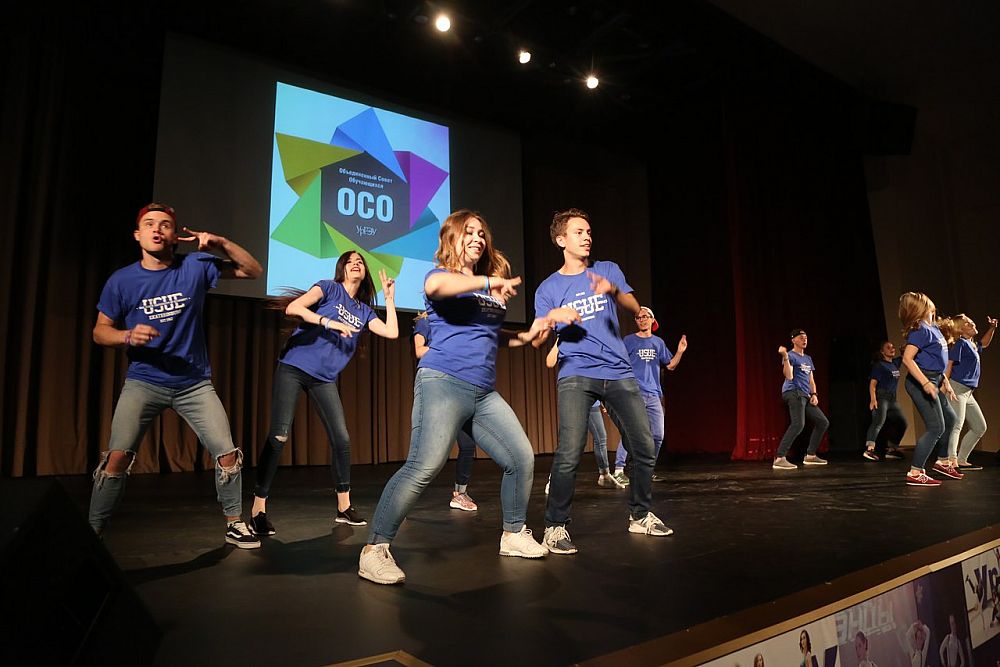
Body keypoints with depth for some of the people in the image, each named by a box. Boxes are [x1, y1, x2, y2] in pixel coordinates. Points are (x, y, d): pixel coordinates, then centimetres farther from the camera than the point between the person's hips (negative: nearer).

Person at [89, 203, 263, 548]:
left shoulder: (195, 267, -3)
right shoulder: (121, 281, -3)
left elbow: (253, 270, -2)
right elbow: (100, 331, 4)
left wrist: (220, 243, -17)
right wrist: (128, 336, -19)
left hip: (195, 383, 1)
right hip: (143, 381, 0)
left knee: (228, 454, -2)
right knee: (118, 456, -15)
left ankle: (234, 524, 16)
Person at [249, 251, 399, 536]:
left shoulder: (365, 311, 15)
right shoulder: (329, 288, -1)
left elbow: (392, 332, 4)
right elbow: (293, 308, -15)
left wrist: (390, 297, 9)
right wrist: (330, 323, -24)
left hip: (325, 379, 5)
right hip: (293, 368, -5)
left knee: (342, 439, 0)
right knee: (279, 437, -10)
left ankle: (344, 508, 13)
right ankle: (258, 509, 1)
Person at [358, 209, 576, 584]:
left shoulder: (491, 288, 23)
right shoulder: (441, 274, 2)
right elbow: (434, 287, -25)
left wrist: (526, 336, 16)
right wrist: (489, 283, -19)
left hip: (484, 393, 8)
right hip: (443, 382, -8)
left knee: (522, 459, 7)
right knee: (425, 466, -22)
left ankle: (514, 535, 26)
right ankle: (375, 550, -13)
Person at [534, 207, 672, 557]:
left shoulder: (608, 269, 13)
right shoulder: (548, 288, 8)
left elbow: (635, 308, -1)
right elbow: (538, 341, 1)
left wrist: (615, 290, -22)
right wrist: (551, 320, -22)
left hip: (620, 373, 3)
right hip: (576, 375, -3)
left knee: (644, 448, 7)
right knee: (569, 454, -19)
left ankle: (640, 516, 27)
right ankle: (556, 526, -3)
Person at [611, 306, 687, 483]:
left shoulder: (658, 342, 16)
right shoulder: (629, 340, 3)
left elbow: (670, 365, 17)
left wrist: (680, 351, 1)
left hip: (654, 395, 5)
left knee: (657, 435, 6)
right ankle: (618, 470, -8)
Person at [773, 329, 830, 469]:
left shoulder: (808, 359, 25)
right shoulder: (791, 356, -1)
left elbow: (811, 380, 24)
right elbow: (789, 376, -16)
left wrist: (814, 394, 7)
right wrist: (785, 357, -26)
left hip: (805, 395, 9)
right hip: (793, 392, -9)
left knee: (823, 422, 10)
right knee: (798, 424, -26)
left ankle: (810, 456, 17)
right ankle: (779, 459, -31)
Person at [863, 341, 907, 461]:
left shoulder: (895, 363, 16)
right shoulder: (879, 365, -5)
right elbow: (873, 383, -13)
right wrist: (873, 399, -24)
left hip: (892, 398, 9)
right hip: (881, 396, -9)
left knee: (902, 423, 9)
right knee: (879, 421, -25)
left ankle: (892, 450, 16)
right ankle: (869, 449, -38)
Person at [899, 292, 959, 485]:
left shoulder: (933, 328, 12)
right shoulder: (920, 330, -17)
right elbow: (907, 359, -26)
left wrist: (945, 381, 21)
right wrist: (926, 383, -30)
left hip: (932, 381, 10)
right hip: (921, 382, -10)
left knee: (950, 419, 23)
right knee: (936, 427, -10)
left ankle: (942, 462, 38)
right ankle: (915, 473, -9)